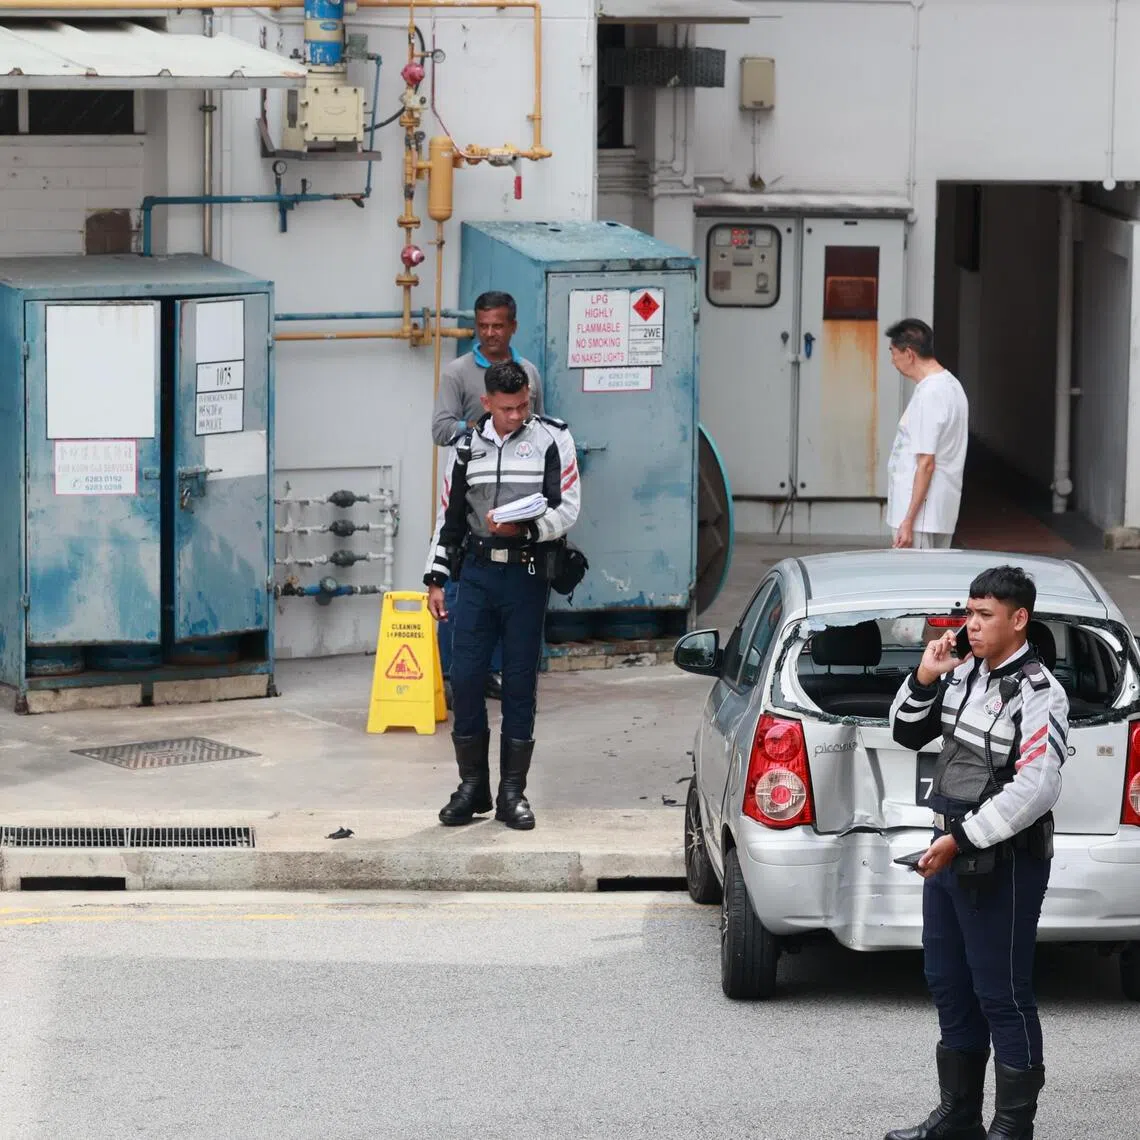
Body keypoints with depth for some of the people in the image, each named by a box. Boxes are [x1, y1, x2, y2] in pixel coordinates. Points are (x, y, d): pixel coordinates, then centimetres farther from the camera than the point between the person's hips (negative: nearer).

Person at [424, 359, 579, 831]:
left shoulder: (552, 439, -1)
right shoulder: (466, 446, 8)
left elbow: (567, 509, -5)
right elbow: (448, 517, 15)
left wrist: (523, 527, -22)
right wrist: (435, 580, 10)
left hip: (527, 575, -3)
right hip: (477, 573, 3)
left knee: (520, 682, 1)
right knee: (465, 677, -1)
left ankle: (512, 792, 8)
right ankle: (473, 786, 11)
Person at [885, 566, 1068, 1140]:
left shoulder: (1037, 694, -16)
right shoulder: (963, 673, 9)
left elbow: (1035, 790, -23)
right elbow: (907, 735, 19)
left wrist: (962, 840, -21)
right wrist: (923, 680, 1)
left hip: (1003, 863, -9)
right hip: (951, 850, 9)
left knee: (1002, 995, -3)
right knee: (948, 985, 16)